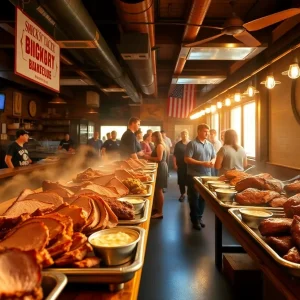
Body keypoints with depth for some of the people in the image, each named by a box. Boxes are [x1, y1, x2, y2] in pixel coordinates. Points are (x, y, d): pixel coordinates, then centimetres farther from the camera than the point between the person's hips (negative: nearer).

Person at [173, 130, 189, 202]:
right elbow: (174, 155, 3)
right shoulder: (178, 144, 4)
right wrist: (175, 164, -3)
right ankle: (182, 194, 19)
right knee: (181, 180, 5)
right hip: (180, 165, 1)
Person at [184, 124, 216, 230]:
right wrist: (202, 163, -20)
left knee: (203, 198, 12)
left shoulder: (210, 145, 10)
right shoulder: (192, 144, -9)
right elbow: (187, 159, -15)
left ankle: (199, 217, 27)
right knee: (194, 198, 3)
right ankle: (195, 220, 14)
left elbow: (214, 157, 17)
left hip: (207, 175, 6)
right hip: (194, 176, -5)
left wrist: (212, 162, -8)